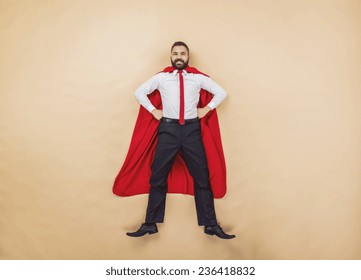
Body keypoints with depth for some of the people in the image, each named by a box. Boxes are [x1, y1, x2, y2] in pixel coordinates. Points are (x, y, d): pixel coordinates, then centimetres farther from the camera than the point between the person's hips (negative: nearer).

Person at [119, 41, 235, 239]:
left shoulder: (198, 78, 8)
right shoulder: (161, 77, 7)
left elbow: (221, 92, 14)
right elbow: (139, 92, 14)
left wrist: (207, 109, 5)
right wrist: (153, 111, 6)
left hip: (192, 129, 0)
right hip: (168, 129, 0)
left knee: (202, 177, 3)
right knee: (158, 177, 4)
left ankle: (211, 225, 14)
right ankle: (150, 224, 16)